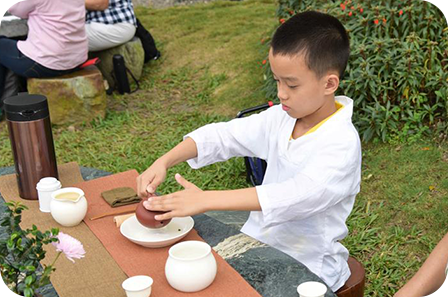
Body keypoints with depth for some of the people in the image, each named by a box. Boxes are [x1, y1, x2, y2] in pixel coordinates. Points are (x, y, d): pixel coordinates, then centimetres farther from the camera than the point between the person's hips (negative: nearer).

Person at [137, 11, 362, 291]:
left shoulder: (343, 142, -23)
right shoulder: (282, 118, -1)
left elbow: (299, 196, -36)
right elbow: (222, 135, 1)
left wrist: (207, 199, -40)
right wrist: (164, 162, -15)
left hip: (305, 267, -6)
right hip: (259, 240, 6)